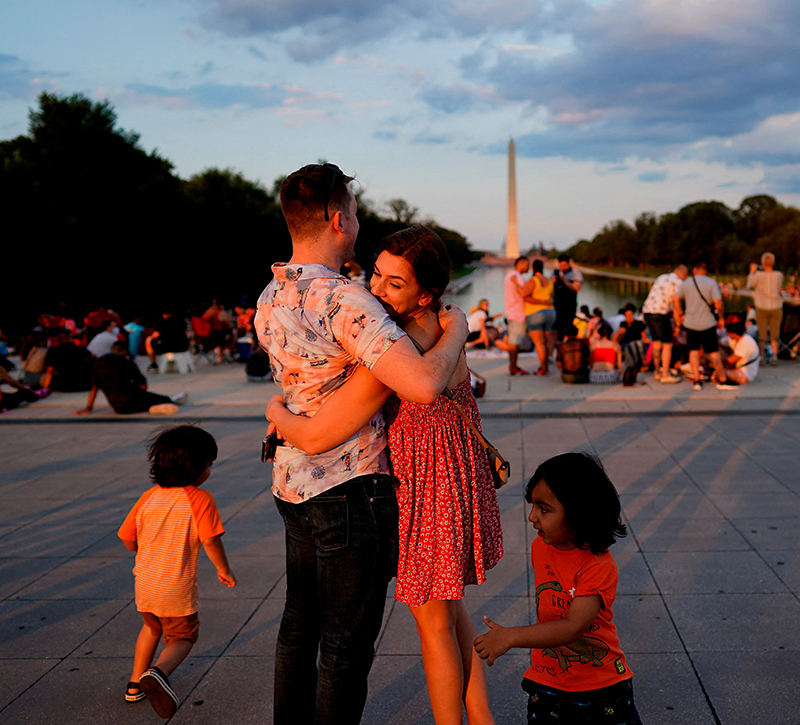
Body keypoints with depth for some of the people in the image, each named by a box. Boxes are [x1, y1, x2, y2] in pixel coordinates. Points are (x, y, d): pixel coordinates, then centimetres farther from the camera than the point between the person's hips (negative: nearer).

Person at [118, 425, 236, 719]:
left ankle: (135, 684, 33)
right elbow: (211, 541, -18)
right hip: (177, 589, -5)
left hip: (145, 583, 5)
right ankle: (158, 673, -16)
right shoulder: (200, 499, -16)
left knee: (152, 628, 30)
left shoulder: (149, 497, 0)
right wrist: (224, 570, -1)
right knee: (183, 636, 12)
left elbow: (128, 538, 5)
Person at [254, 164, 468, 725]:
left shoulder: (271, 299, 6)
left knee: (300, 626, 22)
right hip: (350, 491, -9)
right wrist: (456, 330, -14)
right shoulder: (344, 300, -24)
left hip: (294, 484, 9)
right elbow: (423, 385, -34)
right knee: (347, 643, 5)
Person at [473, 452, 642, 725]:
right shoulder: (540, 548, -3)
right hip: (548, 681, 4)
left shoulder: (599, 566, -24)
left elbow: (572, 628, -33)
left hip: (604, 684, -4)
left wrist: (510, 636, -40)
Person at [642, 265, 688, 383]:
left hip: (647, 311, 8)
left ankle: (658, 372, 24)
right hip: (660, 314, -8)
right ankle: (665, 375, 2)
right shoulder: (679, 283, -3)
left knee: (656, 342, 17)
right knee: (668, 345, 1)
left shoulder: (660, 278, 20)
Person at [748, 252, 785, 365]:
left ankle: (761, 357, 8)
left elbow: (750, 285, 3)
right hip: (776, 307, 2)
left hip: (762, 308, -2)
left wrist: (752, 272, 13)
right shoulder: (779, 275, -6)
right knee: (775, 334, 10)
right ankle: (774, 356, 9)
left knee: (762, 334, 6)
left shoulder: (759, 275, -14)